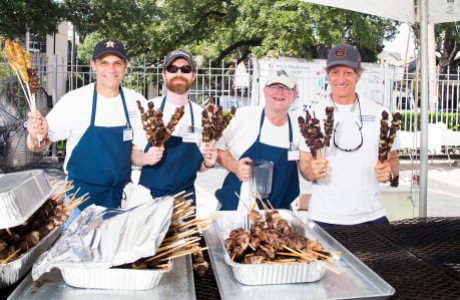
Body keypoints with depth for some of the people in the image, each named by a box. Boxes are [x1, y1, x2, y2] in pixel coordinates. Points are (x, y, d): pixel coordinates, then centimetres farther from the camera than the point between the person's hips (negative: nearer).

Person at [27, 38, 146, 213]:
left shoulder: (137, 101, -4)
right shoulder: (73, 100, -12)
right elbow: (39, 146, -10)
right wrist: (37, 137, -31)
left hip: (124, 195, 3)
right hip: (81, 197, -2)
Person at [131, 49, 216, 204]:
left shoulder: (201, 115, 1)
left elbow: (199, 166, 8)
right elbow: (132, 154, -2)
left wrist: (207, 163, -12)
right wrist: (145, 158, -22)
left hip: (185, 197, 2)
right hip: (149, 195, -2)